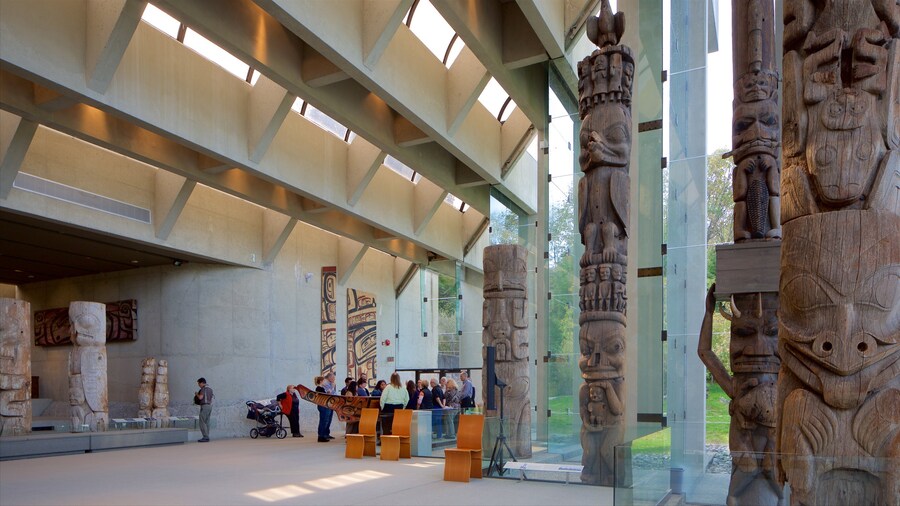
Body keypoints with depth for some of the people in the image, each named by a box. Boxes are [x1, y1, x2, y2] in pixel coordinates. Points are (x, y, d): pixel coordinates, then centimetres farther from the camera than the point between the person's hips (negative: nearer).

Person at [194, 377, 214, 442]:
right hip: (210, 405, 9)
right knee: (206, 422, 10)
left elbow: (200, 397, -20)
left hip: (204, 406, -9)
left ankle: (205, 437, -12)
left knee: (202, 422, -7)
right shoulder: (210, 388, 17)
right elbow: (212, 397, 24)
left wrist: (197, 394, 1)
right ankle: (206, 437, 9)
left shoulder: (203, 388, -11)